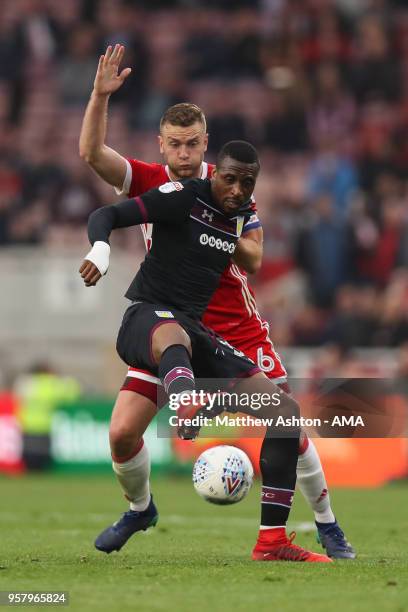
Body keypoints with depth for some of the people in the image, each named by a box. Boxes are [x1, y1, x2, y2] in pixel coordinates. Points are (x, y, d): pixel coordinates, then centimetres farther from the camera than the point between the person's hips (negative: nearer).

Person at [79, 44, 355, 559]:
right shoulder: (146, 181, -3)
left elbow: (254, 260, -6)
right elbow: (91, 153, -18)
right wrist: (100, 95, -30)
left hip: (236, 328, -1)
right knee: (122, 433, -10)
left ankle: (326, 523, 9)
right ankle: (139, 508, 20)